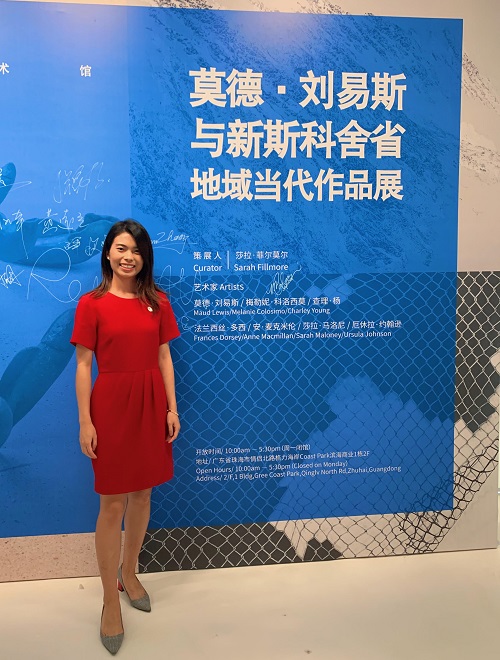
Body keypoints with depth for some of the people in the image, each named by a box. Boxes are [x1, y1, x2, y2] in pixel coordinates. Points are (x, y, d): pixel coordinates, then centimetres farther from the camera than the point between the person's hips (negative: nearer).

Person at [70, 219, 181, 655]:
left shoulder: (157, 301, 5)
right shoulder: (92, 304, -5)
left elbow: (164, 357, 7)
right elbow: (84, 366, -5)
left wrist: (172, 408, 3)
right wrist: (85, 421, -9)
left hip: (151, 405, 4)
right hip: (111, 405, -4)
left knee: (142, 494, 14)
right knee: (113, 503, 3)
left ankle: (129, 574, 36)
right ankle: (110, 600, 17)